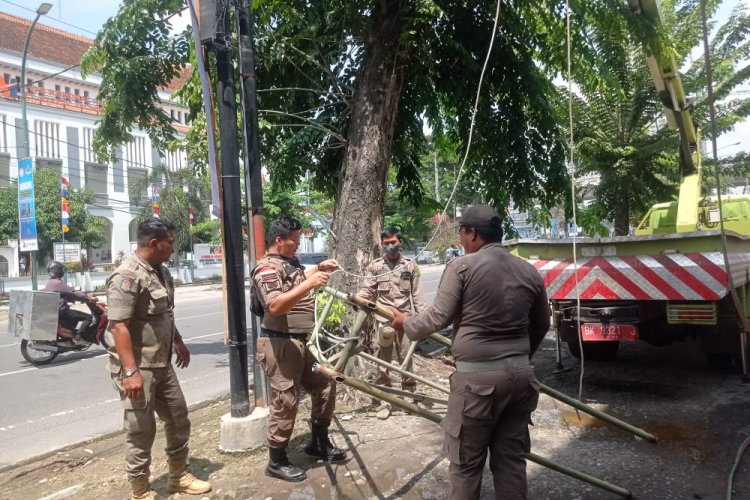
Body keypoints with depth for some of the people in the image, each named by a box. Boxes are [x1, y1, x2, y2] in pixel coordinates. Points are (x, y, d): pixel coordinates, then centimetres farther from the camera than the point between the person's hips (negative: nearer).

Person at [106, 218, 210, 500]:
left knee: (178, 419, 17)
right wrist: (131, 371, -28)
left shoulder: (161, 271, 9)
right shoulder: (127, 276, -19)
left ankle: (178, 476, 34)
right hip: (137, 369, -9)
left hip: (162, 365, 9)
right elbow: (118, 326, -24)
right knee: (141, 430, 3)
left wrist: (179, 343, 28)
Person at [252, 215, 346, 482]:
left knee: (326, 385, 16)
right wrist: (309, 284, -36)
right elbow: (275, 305, -32)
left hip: (303, 341, 10)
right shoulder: (267, 267, -16)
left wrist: (318, 269, 23)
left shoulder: (291, 262, 13)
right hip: (280, 344, -10)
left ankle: (319, 443, 32)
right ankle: (277, 462, 16)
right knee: (286, 401, -2)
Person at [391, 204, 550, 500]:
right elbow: (541, 325, 18)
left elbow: (438, 318, -9)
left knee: (466, 462, 8)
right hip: (520, 374, 6)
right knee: (511, 458, 15)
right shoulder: (529, 272, 9)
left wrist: (406, 323, 10)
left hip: (477, 376, -6)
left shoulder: (462, 267, -9)